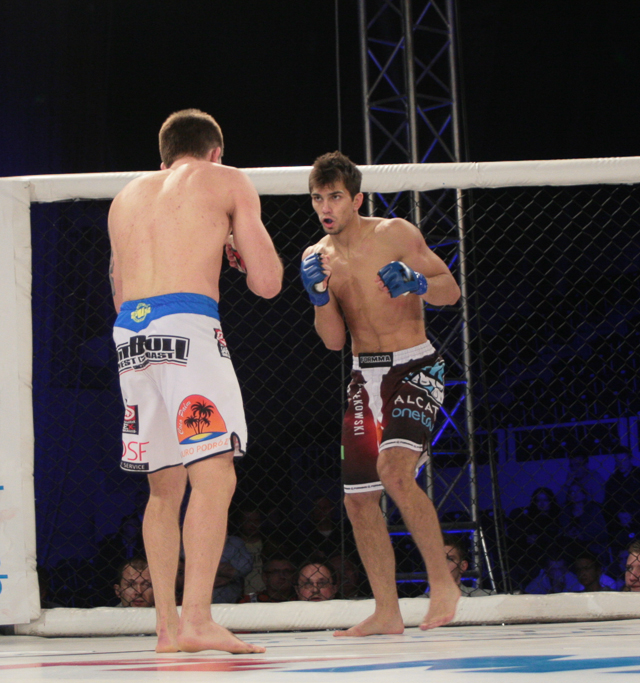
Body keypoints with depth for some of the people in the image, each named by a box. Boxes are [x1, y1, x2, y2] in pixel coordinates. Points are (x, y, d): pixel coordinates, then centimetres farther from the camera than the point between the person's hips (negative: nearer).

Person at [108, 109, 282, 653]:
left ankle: (167, 624, 14)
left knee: (165, 487, 13)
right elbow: (267, 283, 6)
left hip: (129, 335, 6)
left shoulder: (127, 196, 27)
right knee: (214, 479, -10)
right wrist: (237, 251, 27)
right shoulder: (227, 180, 13)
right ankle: (196, 619, -21)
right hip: (187, 328, -6)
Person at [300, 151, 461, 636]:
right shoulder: (318, 257, 8)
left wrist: (416, 283, -23)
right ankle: (387, 612, 13)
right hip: (364, 377, 6)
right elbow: (334, 340, 7)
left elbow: (452, 290, -3)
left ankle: (443, 582, -15)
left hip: (414, 368, -6)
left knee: (394, 469, -27)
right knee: (358, 498, 3)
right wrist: (319, 296, -10)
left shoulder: (395, 234, -5)